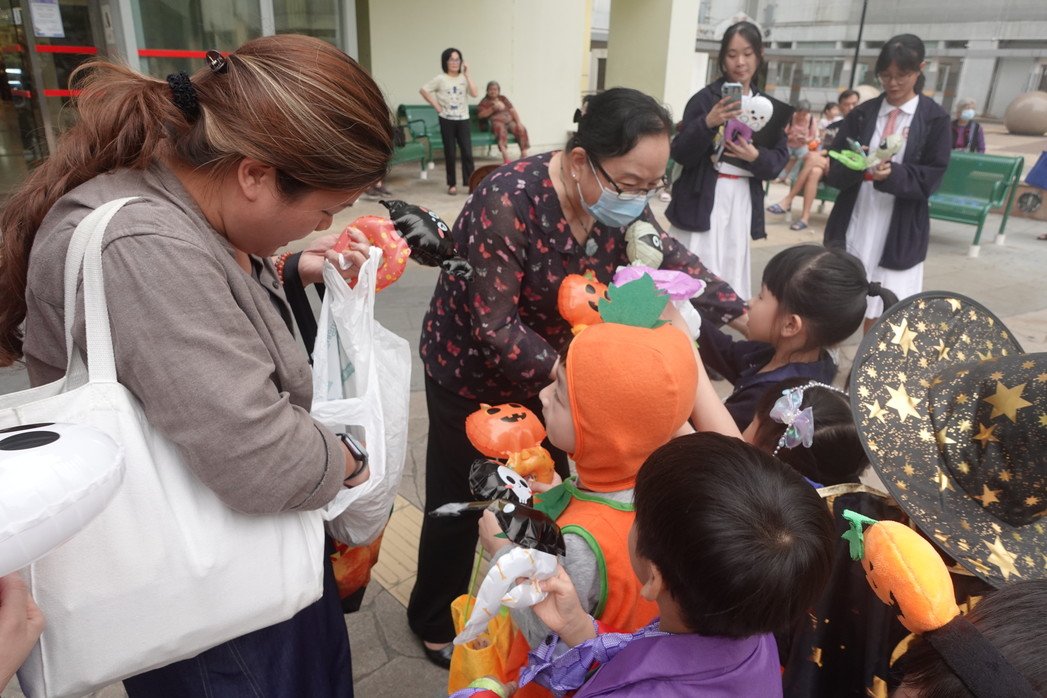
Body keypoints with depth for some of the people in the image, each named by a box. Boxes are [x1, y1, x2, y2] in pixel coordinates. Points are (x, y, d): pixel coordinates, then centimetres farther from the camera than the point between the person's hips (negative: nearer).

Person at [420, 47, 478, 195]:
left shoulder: (464, 78, 4)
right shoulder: (440, 79, -2)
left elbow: (474, 93, -11)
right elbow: (423, 90, -2)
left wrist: (467, 74, -12)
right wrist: (436, 106, -5)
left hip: (463, 119, 1)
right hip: (447, 120, -1)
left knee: (467, 152, -6)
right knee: (450, 153, 4)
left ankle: (470, 182, -1)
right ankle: (452, 184, 13)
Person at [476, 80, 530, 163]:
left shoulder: (503, 98, 23)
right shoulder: (485, 101, 13)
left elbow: (513, 110, 14)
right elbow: (480, 115, -3)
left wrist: (518, 122, -3)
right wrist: (493, 108, -11)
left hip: (510, 120, 4)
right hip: (497, 122, -4)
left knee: (521, 129, -26)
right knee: (501, 129, -39)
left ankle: (524, 154, -27)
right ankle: (505, 156, -55)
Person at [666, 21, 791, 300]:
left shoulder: (769, 106, 10)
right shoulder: (704, 98, -2)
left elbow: (779, 160, 8)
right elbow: (680, 154, -7)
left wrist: (755, 156, -13)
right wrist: (708, 123, -23)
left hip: (743, 202, 4)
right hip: (703, 200, -4)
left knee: (731, 274, 6)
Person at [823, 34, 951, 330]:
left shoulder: (934, 119, 1)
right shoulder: (861, 114, 7)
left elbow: (931, 176, -4)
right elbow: (833, 168, 1)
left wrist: (893, 174, -23)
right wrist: (855, 166, -21)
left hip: (900, 231, -2)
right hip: (853, 222, 2)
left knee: (880, 312, 3)